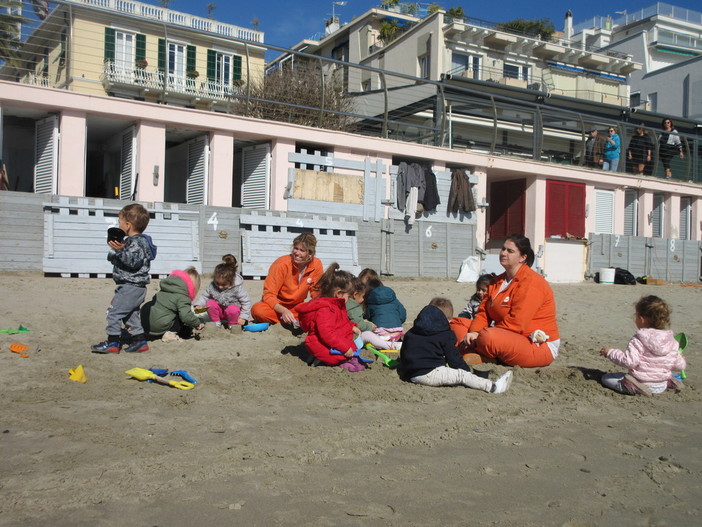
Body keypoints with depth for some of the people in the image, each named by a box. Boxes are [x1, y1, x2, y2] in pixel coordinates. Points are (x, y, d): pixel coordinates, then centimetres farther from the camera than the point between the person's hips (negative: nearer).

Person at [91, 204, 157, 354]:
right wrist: (114, 253, 16)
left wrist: (120, 250, -35)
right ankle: (140, 341, 20)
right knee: (131, 314, 16)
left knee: (114, 311, -9)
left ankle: (113, 342, -6)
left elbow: (133, 262, -28)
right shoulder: (130, 241, 19)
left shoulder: (136, 242, -15)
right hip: (133, 287, 11)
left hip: (131, 287, -11)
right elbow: (117, 260, 30)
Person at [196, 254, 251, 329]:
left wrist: (243, 317, -17)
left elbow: (246, 301, -13)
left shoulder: (237, 288, -21)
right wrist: (198, 305, -18)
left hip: (232, 309, -3)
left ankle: (232, 324, -4)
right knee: (210, 303, -26)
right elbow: (205, 296, 2)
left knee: (233, 309, -37)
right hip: (218, 312, 3)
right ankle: (216, 323, -4)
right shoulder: (212, 286, -13)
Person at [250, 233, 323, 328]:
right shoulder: (282, 264, -20)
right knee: (258, 310, -34)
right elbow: (269, 294, -21)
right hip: (277, 306, -2)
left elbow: (317, 294, -1)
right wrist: (283, 311, -39)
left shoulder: (316, 265, -12)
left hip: (296, 307, 2)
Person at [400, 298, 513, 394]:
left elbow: (403, 355, 26)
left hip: (410, 375, 8)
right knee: (462, 375, -11)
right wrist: (468, 370, 15)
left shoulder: (410, 333, 21)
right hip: (429, 374, -8)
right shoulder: (445, 334, 2)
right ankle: (492, 387, -20)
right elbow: (453, 358, 2)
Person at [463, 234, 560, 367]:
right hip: (510, 339, 9)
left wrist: (480, 336, -20)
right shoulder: (497, 281, 12)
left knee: (488, 338, -36)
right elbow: (483, 312, 6)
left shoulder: (531, 282, -17)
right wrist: (474, 332, -16)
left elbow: (516, 323, -25)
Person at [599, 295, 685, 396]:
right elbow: (679, 365, 2)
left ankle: (634, 387, -15)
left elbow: (629, 361, -25)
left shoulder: (638, 340, -18)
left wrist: (610, 352, -12)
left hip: (642, 381, -6)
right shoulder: (671, 341, -1)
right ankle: (670, 382, 8)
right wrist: (681, 357, 26)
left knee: (606, 378, 6)